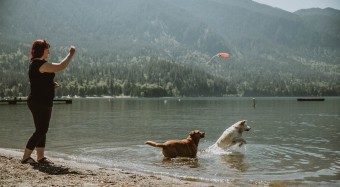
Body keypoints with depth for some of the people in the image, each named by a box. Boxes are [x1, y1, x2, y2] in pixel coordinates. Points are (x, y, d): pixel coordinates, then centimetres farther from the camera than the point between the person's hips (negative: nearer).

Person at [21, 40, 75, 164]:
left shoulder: (35, 64, 15)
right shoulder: (40, 64, -18)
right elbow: (61, 66, -22)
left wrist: (51, 85, 10)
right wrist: (71, 54, -9)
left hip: (40, 102, 11)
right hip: (40, 103, -11)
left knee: (42, 130, 13)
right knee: (41, 130, -6)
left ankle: (40, 157, 18)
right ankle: (25, 157, -2)